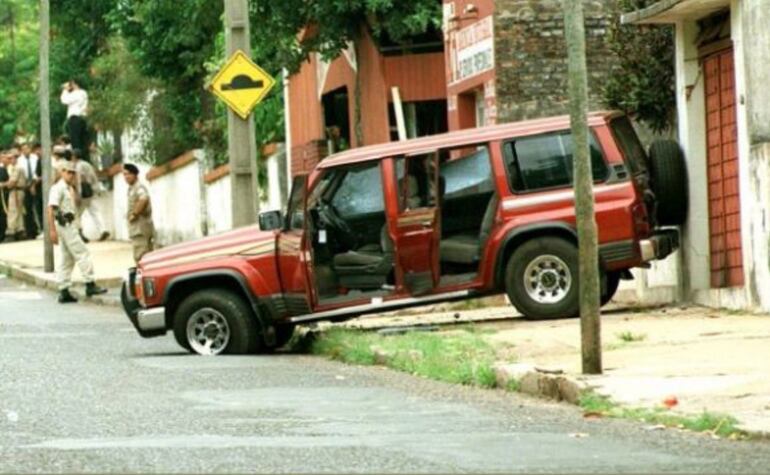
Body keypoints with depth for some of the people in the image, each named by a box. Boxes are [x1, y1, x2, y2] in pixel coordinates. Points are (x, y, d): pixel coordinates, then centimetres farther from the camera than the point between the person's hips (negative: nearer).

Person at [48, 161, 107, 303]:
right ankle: (90, 285, -10)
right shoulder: (58, 188, -11)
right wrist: (53, 230, -23)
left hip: (69, 224, 10)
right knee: (82, 254, -10)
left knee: (66, 259, 10)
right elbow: (51, 209, -19)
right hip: (64, 224, -10)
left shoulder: (70, 188, 18)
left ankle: (64, 292, 12)